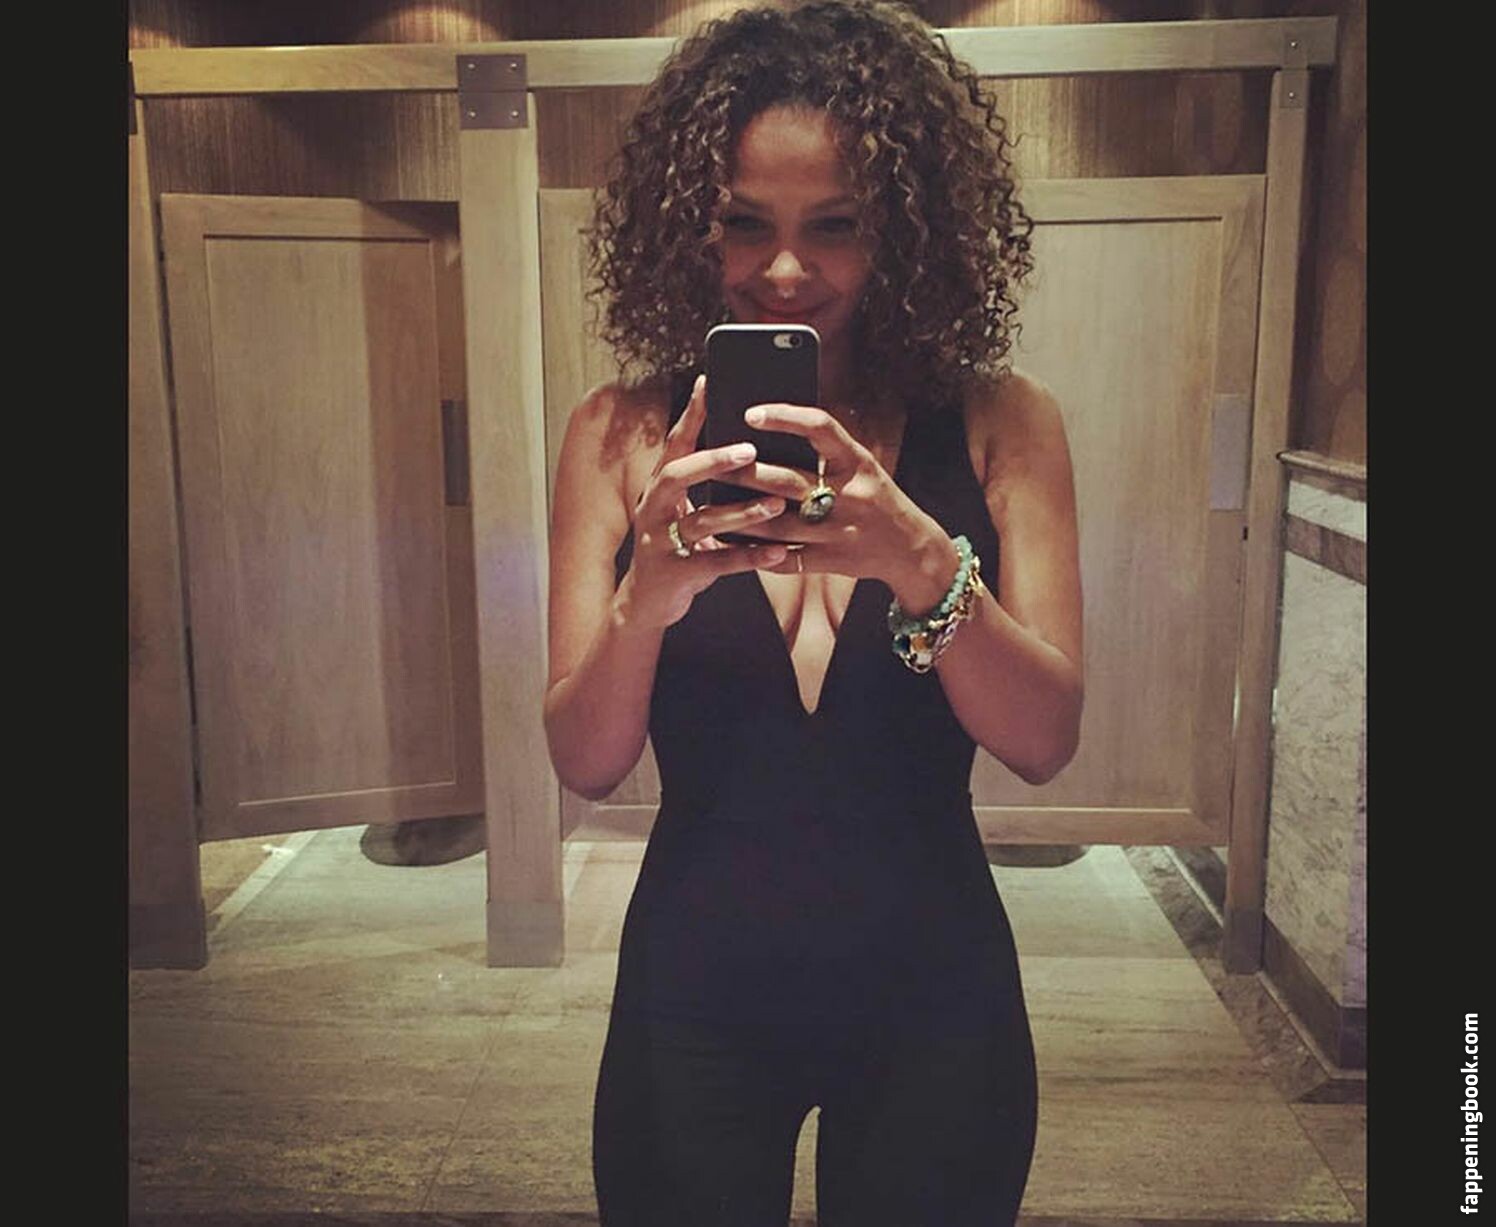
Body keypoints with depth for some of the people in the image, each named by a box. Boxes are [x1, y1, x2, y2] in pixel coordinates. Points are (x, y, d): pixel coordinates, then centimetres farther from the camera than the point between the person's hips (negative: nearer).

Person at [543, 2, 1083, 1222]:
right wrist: (649, 594, -29)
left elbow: (1046, 741, -13)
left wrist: (920, 558, -30)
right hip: (695, 981, 0)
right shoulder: (625, 434, -7)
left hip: (933, 984, 1)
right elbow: (585, 764, -9)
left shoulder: (999, 423, -7)